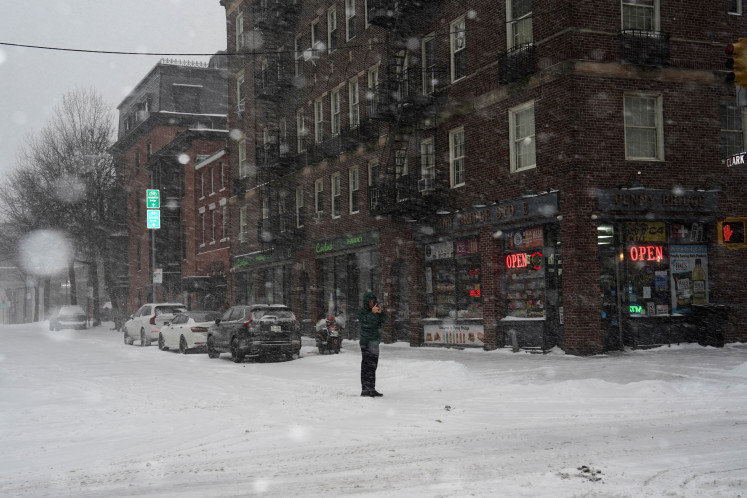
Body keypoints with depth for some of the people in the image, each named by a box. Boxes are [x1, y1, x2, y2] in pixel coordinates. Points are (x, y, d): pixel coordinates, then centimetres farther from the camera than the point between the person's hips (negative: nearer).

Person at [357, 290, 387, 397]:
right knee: (366, 365, -10)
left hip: (375, 341, 8)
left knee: (373, 365, 13)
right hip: (367, 341, -8)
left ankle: (371, 389, 20)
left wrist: (381, 312, -11)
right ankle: (365, 389, -10)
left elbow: (383, 321, 6)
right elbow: (365, 322, -23)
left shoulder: (376, 309, 12)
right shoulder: (362, 311, -8)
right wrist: (372, 313, -28)